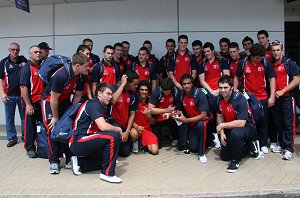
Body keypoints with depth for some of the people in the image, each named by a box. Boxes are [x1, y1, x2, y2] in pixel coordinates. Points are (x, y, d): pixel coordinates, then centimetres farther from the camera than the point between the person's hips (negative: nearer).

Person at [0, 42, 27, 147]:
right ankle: (12, 138, 16)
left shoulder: (23, 59, 6)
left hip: (22, 93, 1)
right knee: (9, 118, 5)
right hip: (9, 95, -1)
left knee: (24, 117, 8)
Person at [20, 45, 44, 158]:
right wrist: (28, 104, -18)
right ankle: (30, 148, 17)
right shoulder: (26, 68, -9)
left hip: (41, 101, 6)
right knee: (30, 126, 4)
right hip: (30, 102, -6)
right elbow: (23, 87, -15)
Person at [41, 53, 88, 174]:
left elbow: (77, 96, -1)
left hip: (65, 100, 6)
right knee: (53, 130, -9)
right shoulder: (61, 75, -34)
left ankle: (69, 160, 7)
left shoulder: (81, 77, -13)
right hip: (49, 101, -6)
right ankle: (54, 162, 2)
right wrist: (55, 117, -16)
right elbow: (54, 99, -25)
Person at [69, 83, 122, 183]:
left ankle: (79, 163, 12)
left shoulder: (100, 106, 15)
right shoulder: (93, 104, -15)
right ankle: (107, 173, -16)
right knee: (114, 136, -24)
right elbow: (103, 127, -27)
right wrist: (119, 130, -10)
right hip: (78, 143, -11)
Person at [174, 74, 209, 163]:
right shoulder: (181, 95, -8)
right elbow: (179, 110, 7)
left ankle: (201, 153, -23)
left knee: (200, 125, -38)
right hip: (190, 121, 4)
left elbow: (203, 116, -29)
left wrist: (186, 120, -33)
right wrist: (175, 114, -17)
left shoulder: (200, 94, -23)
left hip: (201, 120, -3)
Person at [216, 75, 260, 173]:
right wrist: (222, 133, -8)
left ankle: (236, 161, -17)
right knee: (224, 156, 12)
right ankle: (248, 146, 29)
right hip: (230, 128, 7)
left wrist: (222, 125, -26)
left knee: (235, 133, -43)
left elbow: (241, 123, -35)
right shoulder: (220, 98, -9)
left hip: (246, 126, -7)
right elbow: (219, 116, 4)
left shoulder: (240, 99, -29)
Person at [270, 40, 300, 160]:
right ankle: (282, 145, 21)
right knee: (278, 123, 10)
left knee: (288, 123, -4)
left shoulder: (289, 63, -2)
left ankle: (289, 149, -1)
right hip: (275, 98, 5)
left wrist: (282, 91, -13)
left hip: (287, 97, -5)